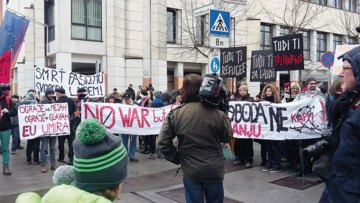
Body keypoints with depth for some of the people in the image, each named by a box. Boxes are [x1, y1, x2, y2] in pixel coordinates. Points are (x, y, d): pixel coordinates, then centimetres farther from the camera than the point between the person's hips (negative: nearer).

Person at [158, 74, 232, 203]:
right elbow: (227, 137, -1)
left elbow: (163, 142, -9)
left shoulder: (175, 114, -13)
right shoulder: (217, 113, -15)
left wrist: (176, 158, 3)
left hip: (190, 171, 0)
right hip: (214, 170, 0)